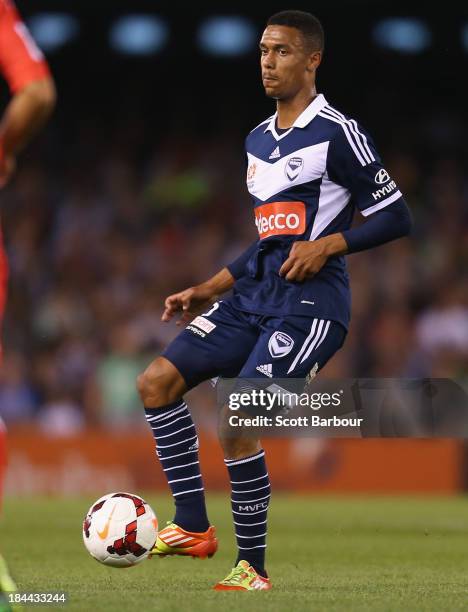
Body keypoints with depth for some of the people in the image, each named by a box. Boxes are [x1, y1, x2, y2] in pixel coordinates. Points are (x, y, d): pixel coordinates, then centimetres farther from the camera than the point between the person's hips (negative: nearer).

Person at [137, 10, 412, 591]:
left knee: (235, 425, -18)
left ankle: (253, 568, -3)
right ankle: (193, 527, 2)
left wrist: (327, 243, -19)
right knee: (157, 381, -4)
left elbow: (396, 217, -8)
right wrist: (206, 291, 22)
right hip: (253, 296, 9)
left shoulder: (337, 134, -8)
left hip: (309, 306, -8)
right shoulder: (258, 139, 17)